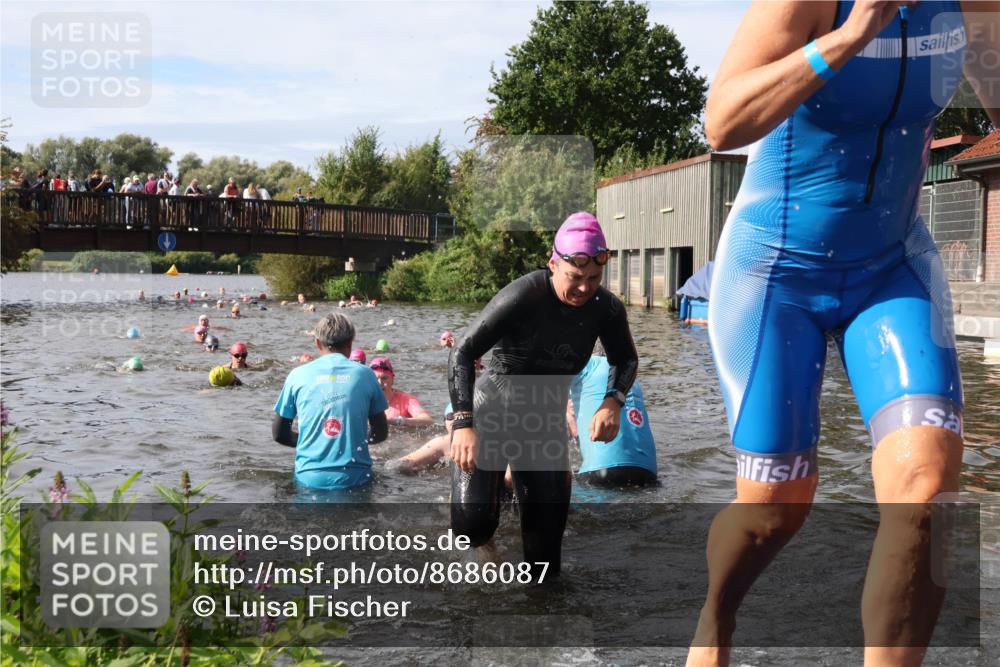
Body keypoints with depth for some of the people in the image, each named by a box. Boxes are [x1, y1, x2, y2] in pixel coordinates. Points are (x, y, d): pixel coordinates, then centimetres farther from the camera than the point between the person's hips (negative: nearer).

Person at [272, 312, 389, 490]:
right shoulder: (364, 374, 3)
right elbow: (380, 433, 9)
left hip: (309, 478, 1)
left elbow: (278, 434, 8)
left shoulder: (298, 375, 3)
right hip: (355, 478, -1)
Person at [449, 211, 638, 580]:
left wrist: (613, 402, -13)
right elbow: (463, 352, -23)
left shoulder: (607, 309, -10)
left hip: (546, 422, 4)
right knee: (472, 525, -22)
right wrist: (463, 424, -33)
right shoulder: (523, 295, -25)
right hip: (492, 412, -4)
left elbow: (626, 360, 8)